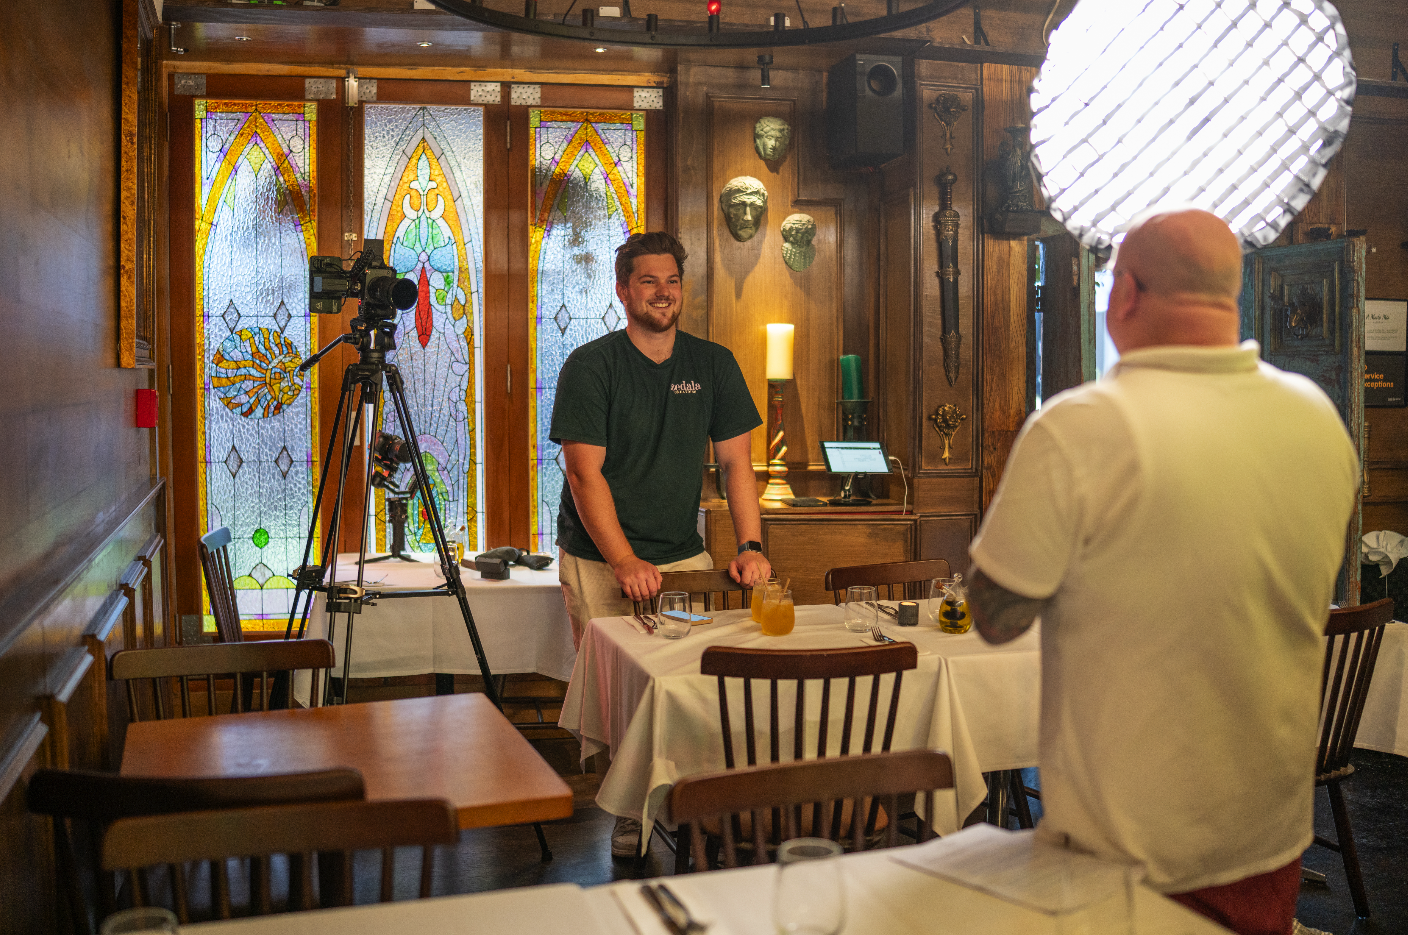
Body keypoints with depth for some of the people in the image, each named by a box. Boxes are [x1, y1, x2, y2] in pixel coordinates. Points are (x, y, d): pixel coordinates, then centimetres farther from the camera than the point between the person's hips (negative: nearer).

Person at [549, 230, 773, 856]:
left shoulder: (714, 365, 6)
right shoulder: (590, 366, -6)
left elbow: (736, 462, 5)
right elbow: (585, 474, -13)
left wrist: (751, 546, -9)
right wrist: (627, 564, -24)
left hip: (683, 554, 3)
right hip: (599, 562, -3)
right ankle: (631, 811, 12)